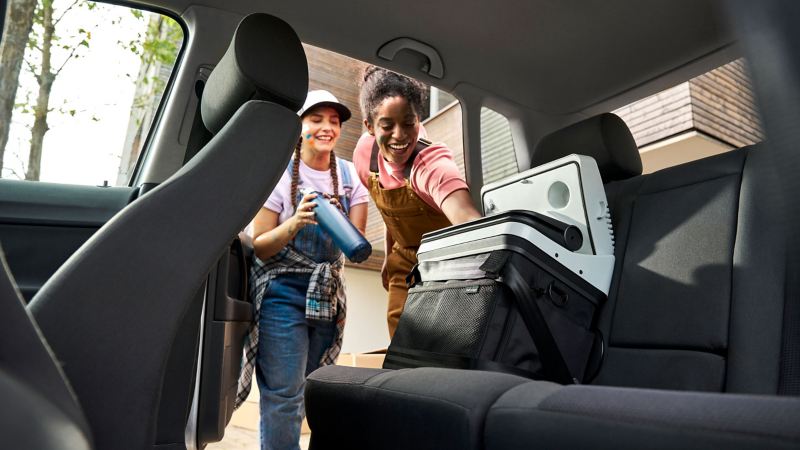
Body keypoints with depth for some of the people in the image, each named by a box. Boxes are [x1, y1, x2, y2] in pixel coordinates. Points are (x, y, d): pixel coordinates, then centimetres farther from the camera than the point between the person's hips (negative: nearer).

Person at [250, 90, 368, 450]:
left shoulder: (349, 174, 1)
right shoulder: (280, 174, -7)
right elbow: (259, 247, -7)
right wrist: (295, 223, -25)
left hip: (328, 294, 4)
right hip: (283, 292, -3)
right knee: (284, 394, -10)